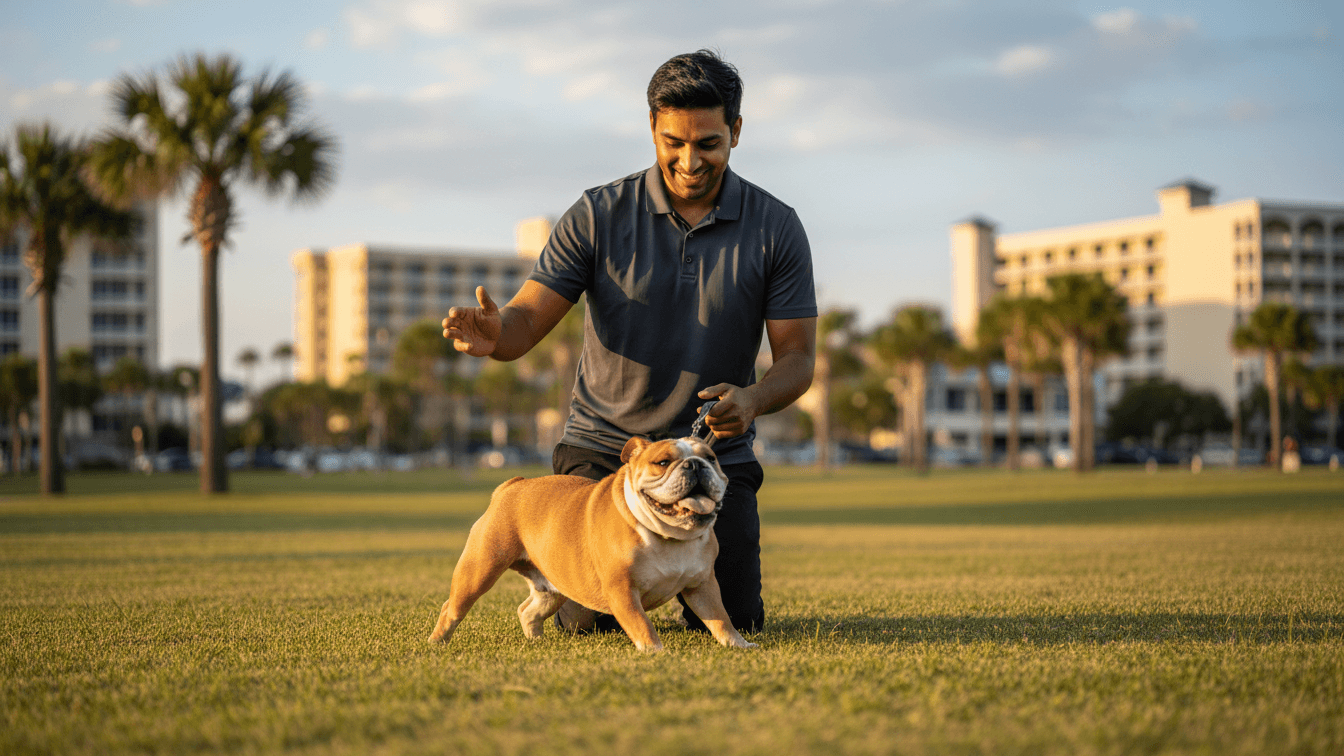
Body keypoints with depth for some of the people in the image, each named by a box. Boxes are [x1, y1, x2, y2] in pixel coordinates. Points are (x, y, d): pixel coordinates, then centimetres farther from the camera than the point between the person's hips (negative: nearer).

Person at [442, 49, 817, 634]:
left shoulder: (776, 228, -6)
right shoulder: (599, 216, -8)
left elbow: (797, 356, -7)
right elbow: (527, 322, -12)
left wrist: (752, 399, -30)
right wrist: (493, 334, -37)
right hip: (603, 446, -1)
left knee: (731, 621, -9)